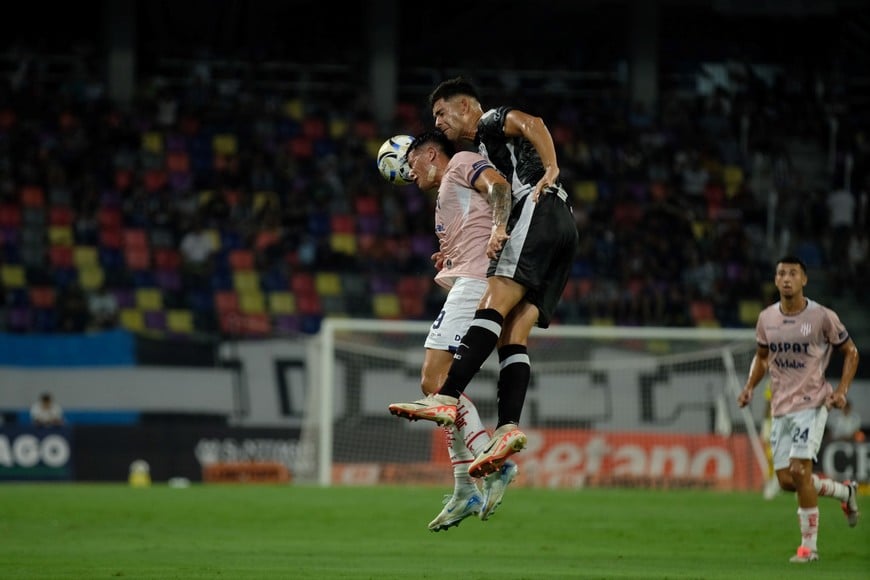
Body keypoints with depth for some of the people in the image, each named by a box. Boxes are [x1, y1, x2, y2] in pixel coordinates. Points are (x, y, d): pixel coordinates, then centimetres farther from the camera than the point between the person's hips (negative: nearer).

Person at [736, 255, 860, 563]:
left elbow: (850, 352, 2)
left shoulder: (823, 317, -9)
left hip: (811, 403, -5)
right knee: (786, 479, 3)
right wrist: (750, 386, 3)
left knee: (799, 470, -18)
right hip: (780, 407, 5)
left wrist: (842, 390, -10)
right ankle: (845, 491, 30)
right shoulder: (766, 318, 4)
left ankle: (809, 546, -6)